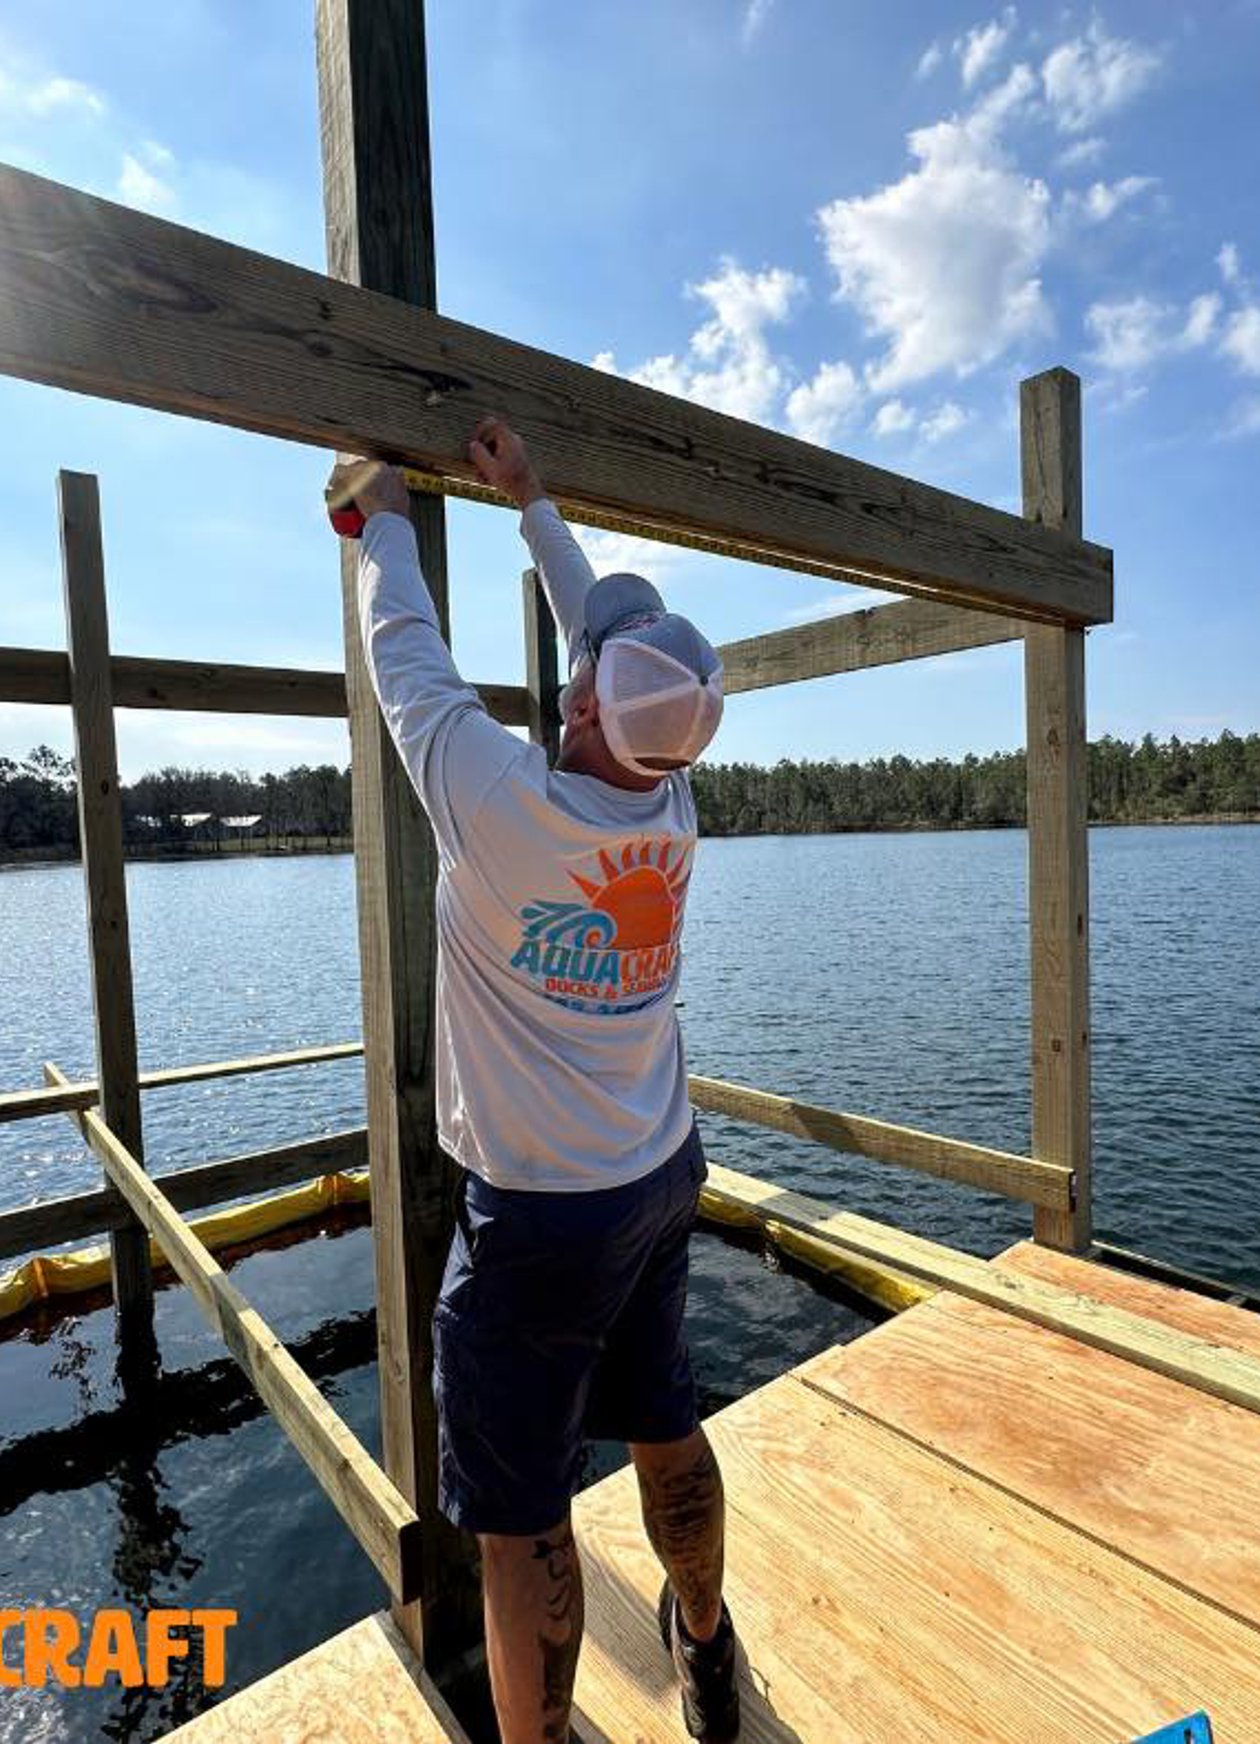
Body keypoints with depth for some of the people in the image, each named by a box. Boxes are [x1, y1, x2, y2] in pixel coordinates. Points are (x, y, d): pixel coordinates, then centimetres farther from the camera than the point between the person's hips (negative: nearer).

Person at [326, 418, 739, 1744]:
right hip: (663, 1182, 7)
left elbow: (410, 659, -5)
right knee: (664, 1431, 26)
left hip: (538, 1214, -7)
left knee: (518, 1519, 12)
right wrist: (529, 502, 20)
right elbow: (607, 632, 8)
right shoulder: (673, 811, -6)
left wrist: (384, 516, 14)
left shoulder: (504, 804, -23)